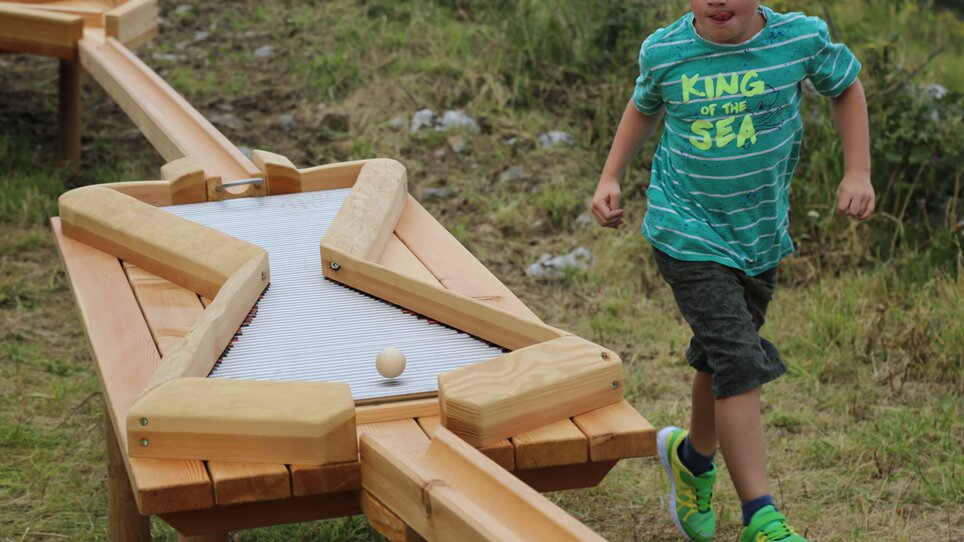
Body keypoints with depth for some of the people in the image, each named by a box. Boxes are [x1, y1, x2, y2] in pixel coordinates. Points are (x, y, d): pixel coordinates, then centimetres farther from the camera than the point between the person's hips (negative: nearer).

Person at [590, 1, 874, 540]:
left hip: (760, 233, 3)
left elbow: (847, 87, 8)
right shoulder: (664, 51, -10)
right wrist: (611, 180, 6)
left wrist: (858, 173, 1)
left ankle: (694, 457, 47)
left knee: (721, 358, 18)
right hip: (688, 233, -3)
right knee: (739, 362, -15)